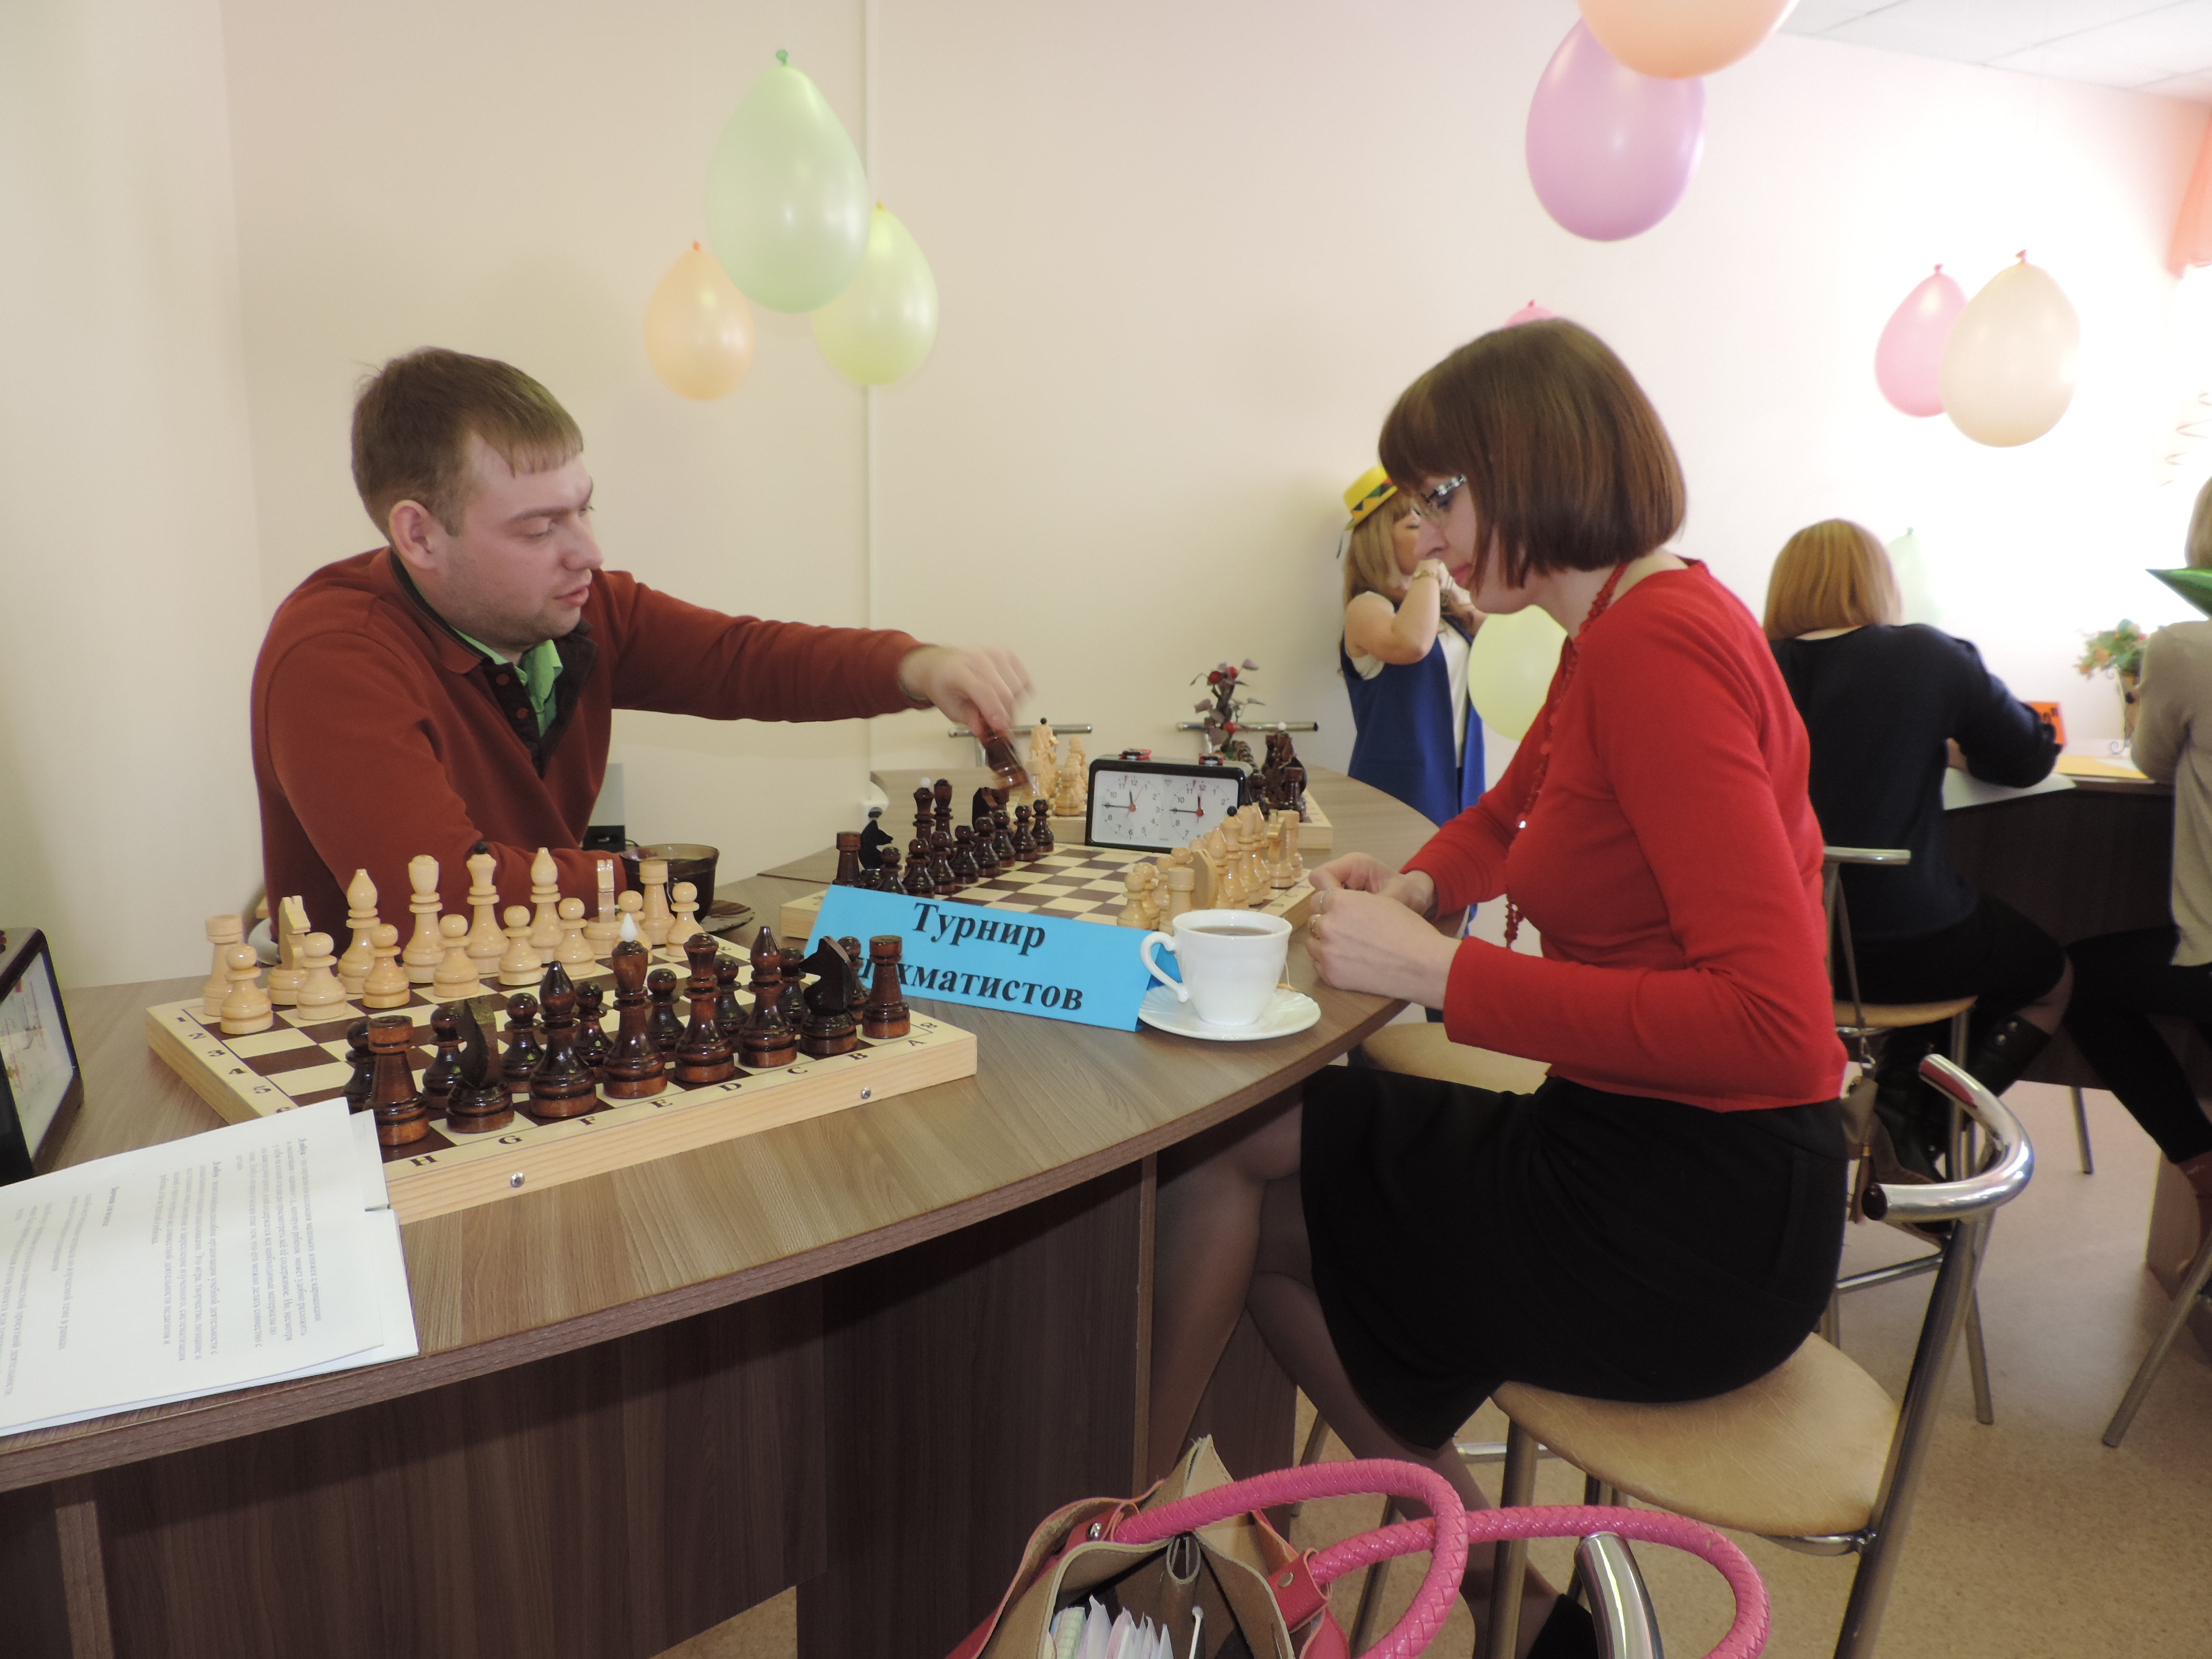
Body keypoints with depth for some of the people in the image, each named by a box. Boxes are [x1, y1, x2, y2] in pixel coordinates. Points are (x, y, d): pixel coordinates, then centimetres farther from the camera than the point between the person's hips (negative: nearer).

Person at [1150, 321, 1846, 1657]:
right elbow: (1507, 816, 26)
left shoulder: (1657, 649, -21)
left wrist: (1437, 969, -26)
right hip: (1649, 1160, 9)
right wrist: (1414, 886, 4)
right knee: (1262, 1194, 13)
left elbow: (1774, 1025, -29)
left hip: (1697, 1220, -9)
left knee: (1218, 1157, -2)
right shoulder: (1628, 629, 9)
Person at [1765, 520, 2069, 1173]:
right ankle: (1922, 1131, 12)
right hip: (1905, 943, -4)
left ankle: (1895, 1094, 18)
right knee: (2051, 976, 27)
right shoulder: (1930, 656, -7)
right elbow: (2029, 758, 4)